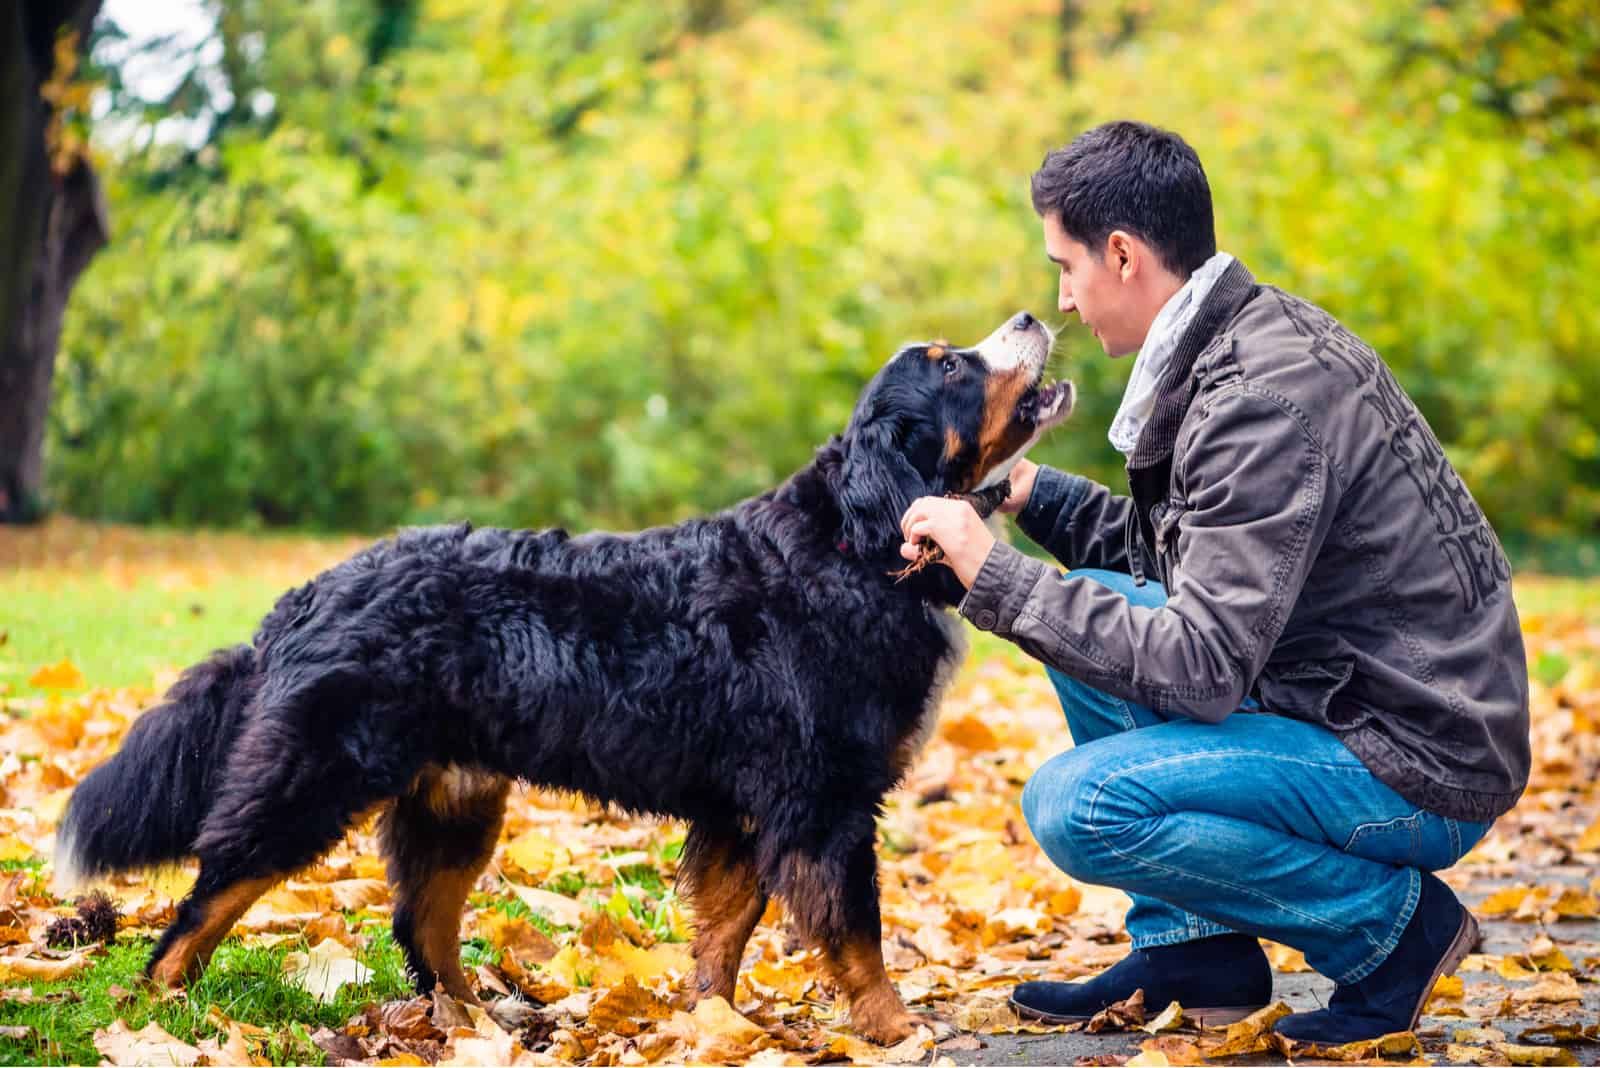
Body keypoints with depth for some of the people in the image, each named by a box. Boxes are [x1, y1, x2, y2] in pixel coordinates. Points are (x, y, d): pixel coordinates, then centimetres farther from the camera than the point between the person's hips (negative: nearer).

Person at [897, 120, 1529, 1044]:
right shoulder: (1263, 335, 7)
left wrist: (996, 575, -21)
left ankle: (1393, 922, -3)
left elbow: (1201, 668, -27)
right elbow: (1194, 558, 17)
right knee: (1091, 609, 13)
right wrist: (1034, 492, 12)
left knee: (1078, 806, -22)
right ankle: (1192, 946, 13)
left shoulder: (1266, 396, -23)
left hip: (1419, 767, -10)